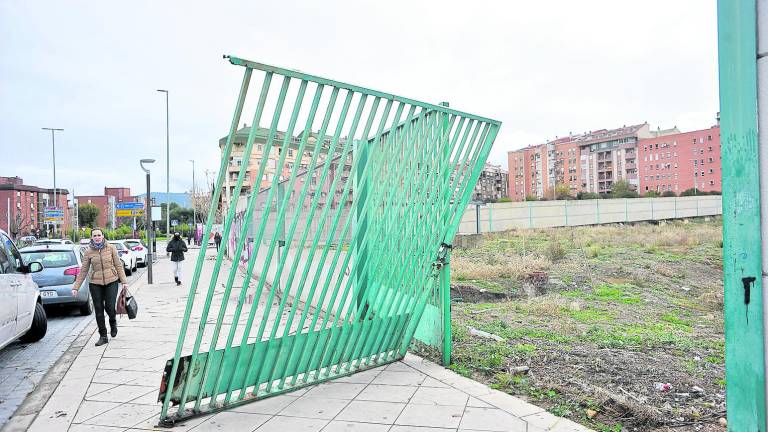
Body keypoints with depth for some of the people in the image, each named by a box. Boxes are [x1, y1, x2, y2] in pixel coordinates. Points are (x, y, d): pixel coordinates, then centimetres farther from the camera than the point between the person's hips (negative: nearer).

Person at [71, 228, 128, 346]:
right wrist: (76, 287, 1)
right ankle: (103, 336, 16)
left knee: (110, 307, -7)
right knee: (99, 310, 4)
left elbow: (118, 265, 1)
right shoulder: (88, 252, 2)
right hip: (95, 284, 1)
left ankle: (113, 323, 27)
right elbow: (83, 270, 5)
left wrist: (124, 281, -3)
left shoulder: (111, 248, -1)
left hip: (111, 281, -1)